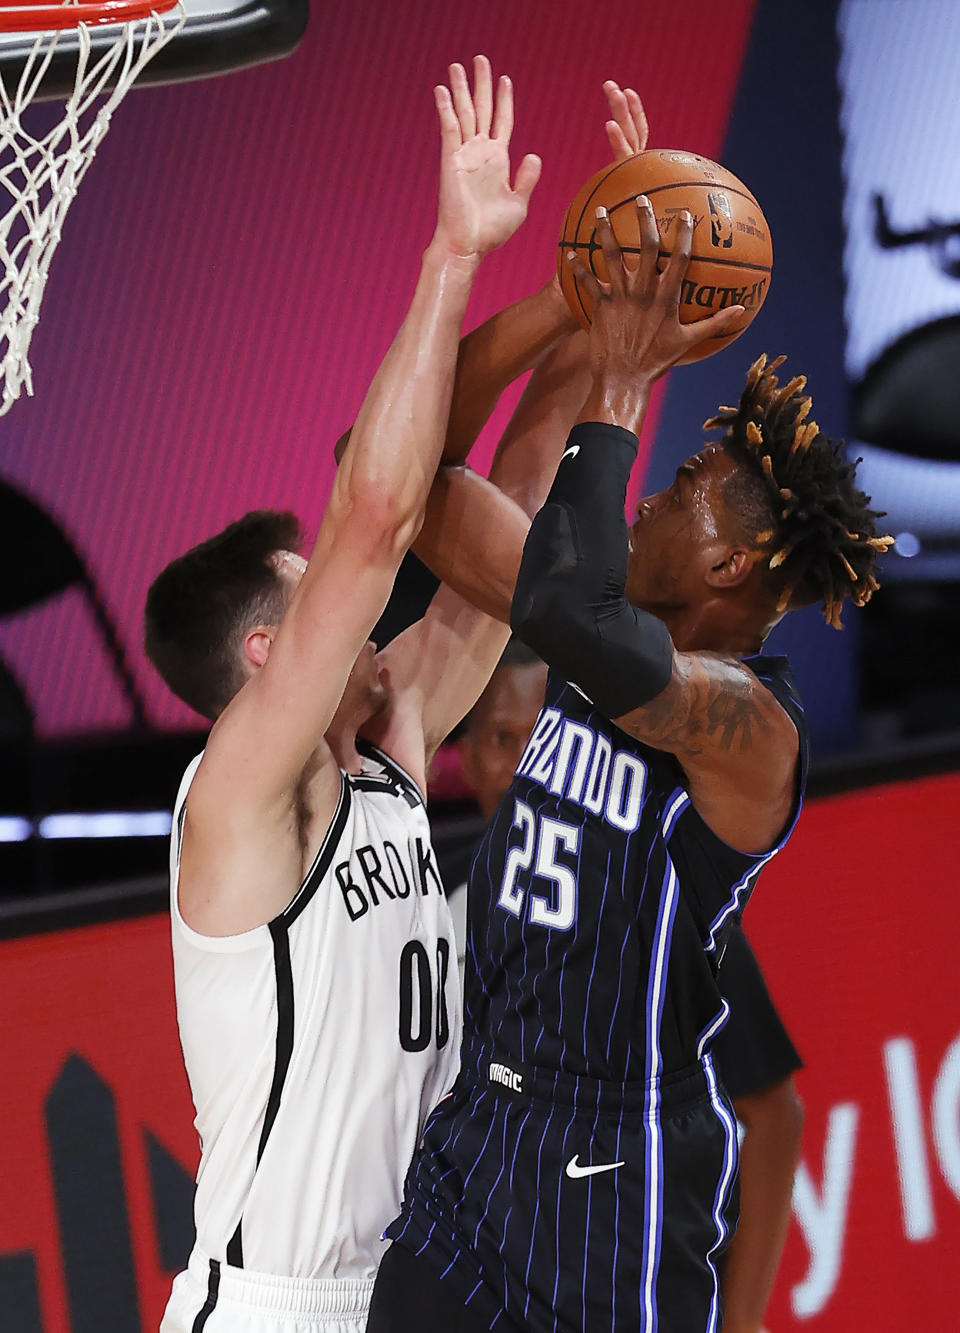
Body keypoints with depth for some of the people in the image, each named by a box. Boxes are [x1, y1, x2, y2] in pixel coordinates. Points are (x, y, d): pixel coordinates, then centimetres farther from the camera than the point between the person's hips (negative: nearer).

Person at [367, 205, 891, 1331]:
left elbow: (570, 614, -38)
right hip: (479, 1114, 8)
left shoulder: (748, 724, -20)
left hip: (616, 1164, -8)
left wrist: (616, 393, -28)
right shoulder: (613, 657, 6)